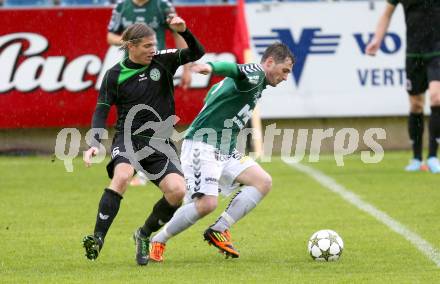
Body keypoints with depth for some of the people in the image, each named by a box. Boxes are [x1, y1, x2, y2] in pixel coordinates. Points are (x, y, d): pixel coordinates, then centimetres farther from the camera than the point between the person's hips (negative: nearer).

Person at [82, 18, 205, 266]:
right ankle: (98, 238, -35)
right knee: (122, 176, -34)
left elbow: (197, 53, -2)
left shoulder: (163, 61, 4)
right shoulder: (115, 75, -2)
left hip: (160, 143, 3)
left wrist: (184, 31, -20)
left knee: (177, 190, -18)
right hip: (128, 138, -3)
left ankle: (144, 235, 7)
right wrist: (95, 144, -16)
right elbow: (101, 112, -1)